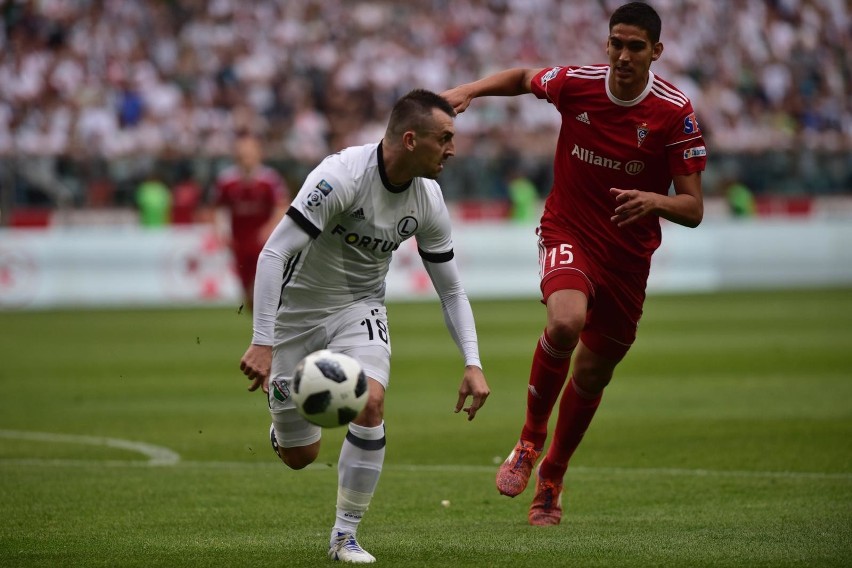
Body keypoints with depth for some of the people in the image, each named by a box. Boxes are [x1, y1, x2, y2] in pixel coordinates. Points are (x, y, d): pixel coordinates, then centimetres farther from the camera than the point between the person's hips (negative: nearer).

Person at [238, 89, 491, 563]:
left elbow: (451, 290, 1)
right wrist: (262, 343, -37)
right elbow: (274, 254, -31)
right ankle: (283, 425, 42)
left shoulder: (429, 200, -10)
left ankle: (346, 536, -10)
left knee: (370, 402, -26)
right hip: (296, 310, -4)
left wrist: (473, 363, -10)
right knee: (299, 457, 1)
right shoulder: (341, 177, -29)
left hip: (360, 306, 4)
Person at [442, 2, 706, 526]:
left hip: (630, 252, 1)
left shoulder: (675, 113, -14)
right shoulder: (575, 84, -10)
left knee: (592, 373, 9)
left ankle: (551, 479, 34)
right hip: (569, 231, -1)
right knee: (566, 322, -31)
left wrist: (654, 200, -34)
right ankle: (531, 439, -7)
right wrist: (470, 90, -2)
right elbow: (524, 78, 15)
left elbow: (693, 210, -13)